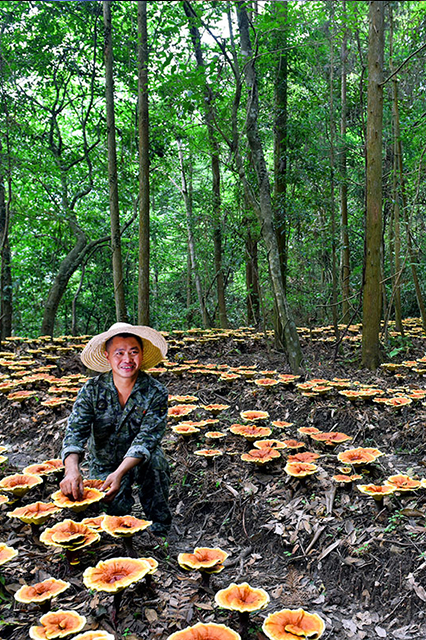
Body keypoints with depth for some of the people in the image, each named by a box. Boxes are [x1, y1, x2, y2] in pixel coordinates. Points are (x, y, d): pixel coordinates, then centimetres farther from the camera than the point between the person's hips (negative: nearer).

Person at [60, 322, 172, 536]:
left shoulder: (156, 392, -15)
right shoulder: (92, 389, -11)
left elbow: (146, 438, -24)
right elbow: (76, 430, -21)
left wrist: (119, 473, -41)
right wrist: (72, 469, -42)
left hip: (141, 463, -1)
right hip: (104, 465, 1)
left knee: (155, 461, -34)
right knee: (116, 507, -26)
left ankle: (160, 531, -13)